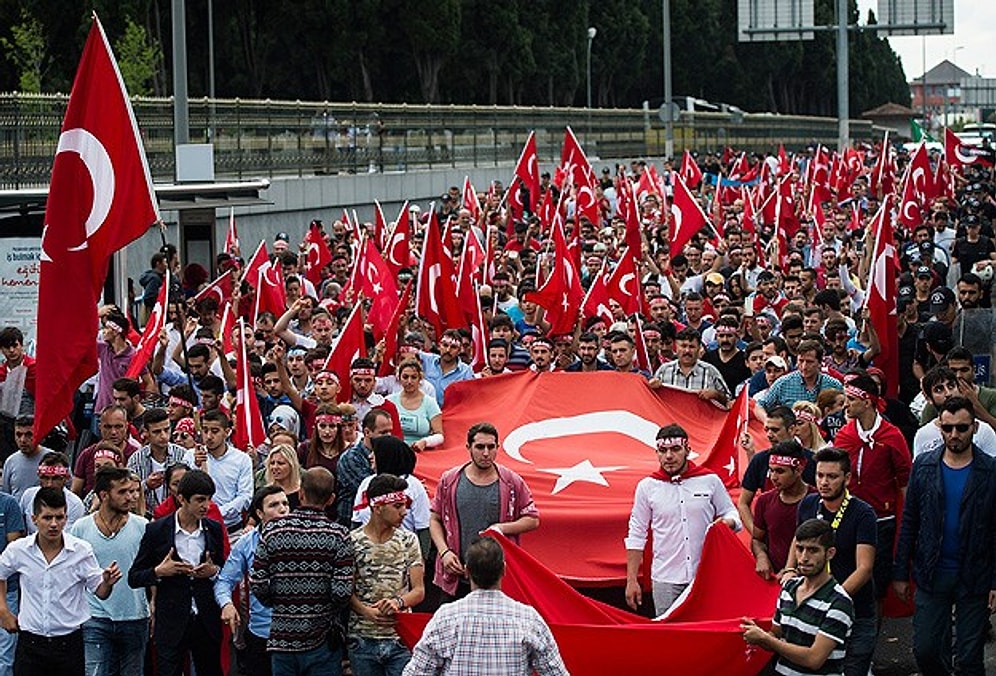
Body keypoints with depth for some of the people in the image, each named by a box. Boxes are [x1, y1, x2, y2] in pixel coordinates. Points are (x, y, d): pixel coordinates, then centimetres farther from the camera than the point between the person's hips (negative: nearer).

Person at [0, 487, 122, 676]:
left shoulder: (81, 550, -6)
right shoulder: (18, 550, -3)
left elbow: (100, 593, -1)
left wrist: (107, 583, -22)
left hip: (69, 641, -1)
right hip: (30, 642, 1)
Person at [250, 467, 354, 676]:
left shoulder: (272, 531, -4)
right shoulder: (338, 535, -9)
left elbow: (257, 585, -6)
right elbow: (342, 592, -14)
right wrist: (331, 611, 7)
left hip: (282, 638, 2)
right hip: (323, 639, -2)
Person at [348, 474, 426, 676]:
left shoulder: (408, 541, 5)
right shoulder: (352, 543, -2)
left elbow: (419, 590, 3)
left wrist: (398, 602, -19)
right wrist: (367, 612, -22)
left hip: (400, 639, 1)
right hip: (362, 641, -1)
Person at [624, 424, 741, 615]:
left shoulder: (710, 481, 3)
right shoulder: (647, 487, 4)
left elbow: (732, 514, 12)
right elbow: (636, 536, 8)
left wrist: (727, 522, -14)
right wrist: (632, 580, 3)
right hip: (666, 578, 0)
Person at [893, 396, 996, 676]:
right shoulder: (924, 465, 2)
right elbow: (909, 523, 5)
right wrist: (901, 573, 3)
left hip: (973, 579, -2)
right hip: (931, 576, 2)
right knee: (925, 650, 5)